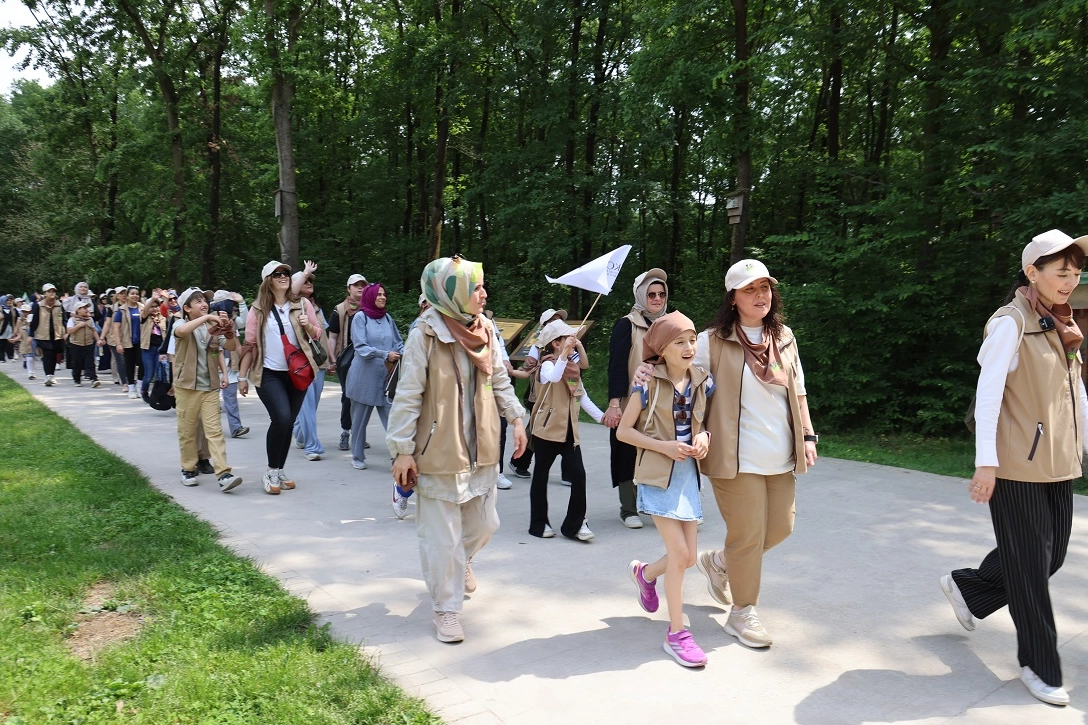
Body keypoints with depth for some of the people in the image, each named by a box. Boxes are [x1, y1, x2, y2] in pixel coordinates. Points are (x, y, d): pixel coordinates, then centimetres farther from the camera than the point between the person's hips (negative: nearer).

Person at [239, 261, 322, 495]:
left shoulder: (302, 304, 5)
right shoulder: (258, 309, 2)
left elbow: (317, 335, 10)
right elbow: (249, 344, 3)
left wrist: (308, 326, -12)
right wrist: (242, 376, 2)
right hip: (269, 374, -3)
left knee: (288, 423, 6)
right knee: (282, 418, -19)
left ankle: (279, 471, 21)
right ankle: (271, 471, -3)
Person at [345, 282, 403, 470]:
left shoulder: (387, 318, 9)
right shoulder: (360, 317, -4)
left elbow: (398, 343, 13)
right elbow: (361, 347, -11)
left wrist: (401, 355, -7)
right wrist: (385, 355, -20)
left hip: (387, 377, 3)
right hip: (364, 378, -3)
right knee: (360, 419, 10)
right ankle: (357, 457, 23)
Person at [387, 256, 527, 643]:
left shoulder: (484, 330, 1)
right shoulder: (425, 335, -17)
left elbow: (500, 379, 13)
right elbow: (408, 396, -14)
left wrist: (516, 420, 8)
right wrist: (403, 451, -14)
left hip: (481, 448, 6)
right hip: (439, 451, -6)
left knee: (484, 523, 18)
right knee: (443, 536, 4)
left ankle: (461, 561, 50)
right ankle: (447, 609, 22)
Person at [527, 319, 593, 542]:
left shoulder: (572, 367, 12)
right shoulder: (548, 365, -12)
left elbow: (581, 397, 18)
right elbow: (553, 377, -37)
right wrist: (565, 352, -37)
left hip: (569, 430, 6)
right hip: (547, 430, -6)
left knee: (579, 475, -4)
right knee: (541, 476, 7)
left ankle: (575, 523, 4)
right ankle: (539, 523, 19)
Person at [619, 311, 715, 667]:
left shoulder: (702, 381, 2)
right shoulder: (648, 384, -11)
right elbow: (623, 431, -8)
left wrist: (704, 436, -7)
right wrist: (664, 446, -18)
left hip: (689, 473, 5)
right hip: (657, 474, -5)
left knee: (689, 557, 7)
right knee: (680, 551, -8)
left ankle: (645, 573, 40)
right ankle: (676, 633, 8)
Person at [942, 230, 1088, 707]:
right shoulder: (1011, 322, -11)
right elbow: (988, 392, -16)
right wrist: (985, 462, -20)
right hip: (1017, 467, -8)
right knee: (1030, 565, 1)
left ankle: (967, 588, 36)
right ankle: (1040, 667, 16)